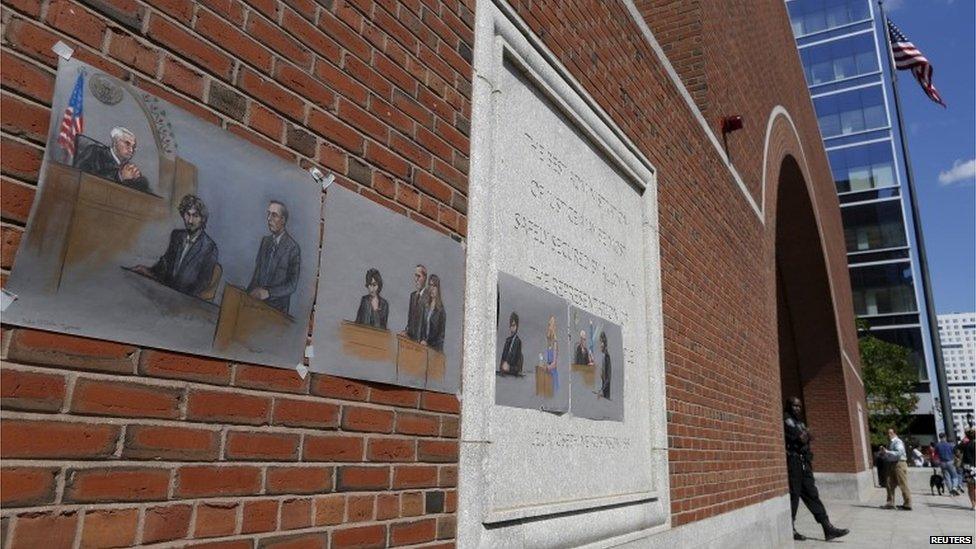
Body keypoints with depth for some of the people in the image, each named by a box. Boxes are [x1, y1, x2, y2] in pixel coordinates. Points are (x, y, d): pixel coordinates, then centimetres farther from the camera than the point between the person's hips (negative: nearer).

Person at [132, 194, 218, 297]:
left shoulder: (210, 247, -11)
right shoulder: (176, 235, 8)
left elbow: (204, 281, -10)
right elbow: (165, 260, 18)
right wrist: (150, 271, -3)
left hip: (185, 295, -6)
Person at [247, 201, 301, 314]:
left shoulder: (293, 248, -13)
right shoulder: (265, 241, 7)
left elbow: (292, 285, -11)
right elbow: (257, 271, 14)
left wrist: (268, 293, -21)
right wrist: (248, 293, 3)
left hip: (276, 306, -5)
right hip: (257, 300, 5)